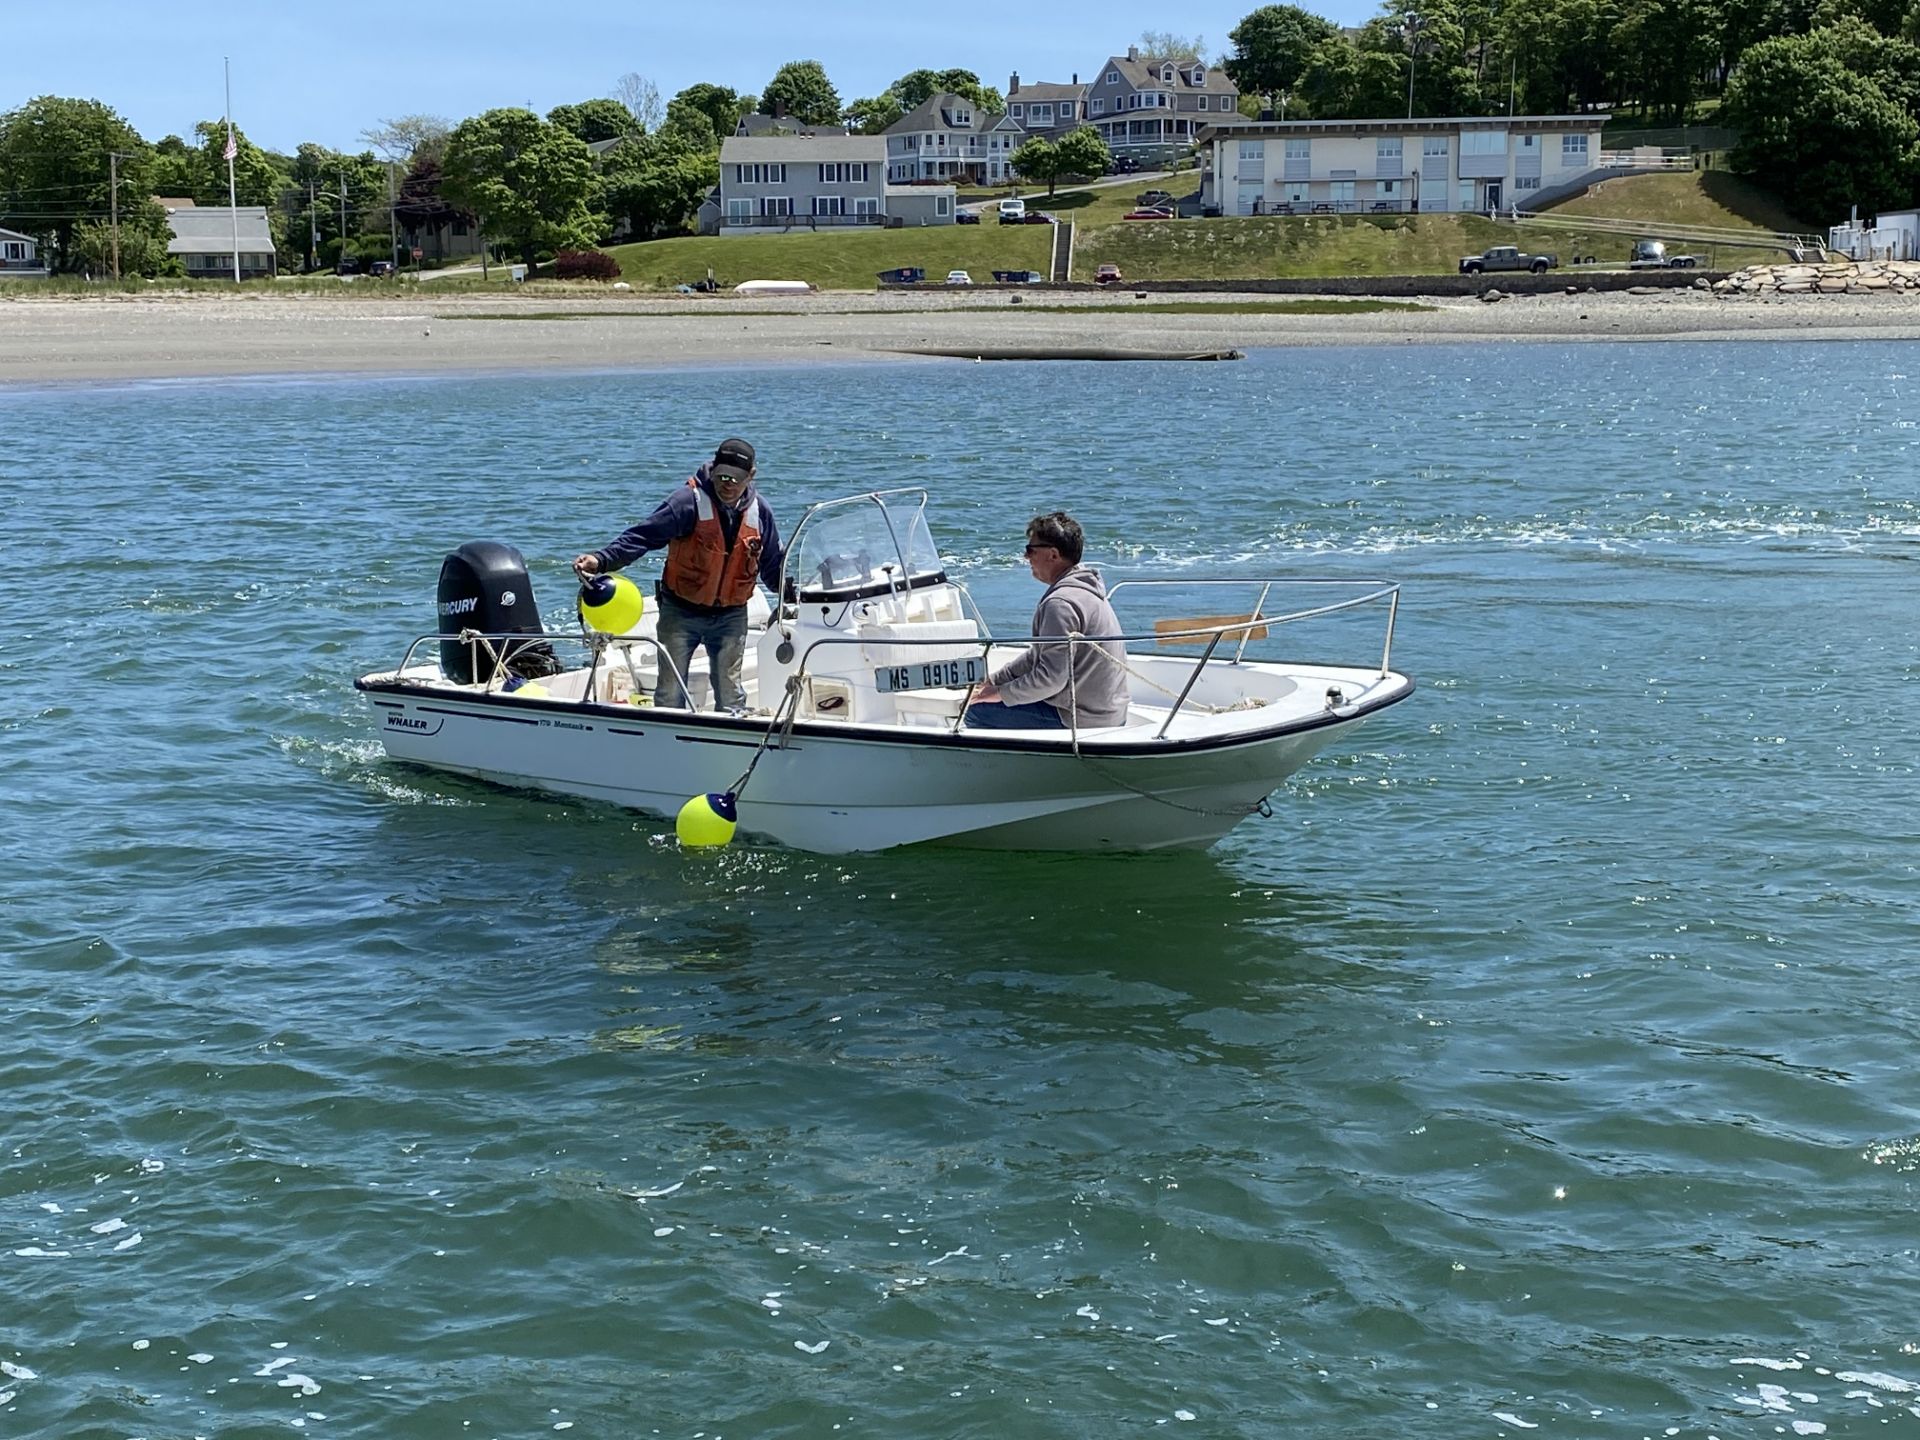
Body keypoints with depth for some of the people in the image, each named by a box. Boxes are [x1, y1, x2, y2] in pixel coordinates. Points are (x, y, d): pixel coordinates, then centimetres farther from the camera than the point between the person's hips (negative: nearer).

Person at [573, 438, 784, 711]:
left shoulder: (759, 511, 0)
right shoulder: (688, 501, -16)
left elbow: (772, 565, 15)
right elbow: (642, 537, -22)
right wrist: (600, 560, -34)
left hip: (731, 617, 3)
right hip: (680, 613, -3)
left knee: (730, 698, 4)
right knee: (669, 696, -1)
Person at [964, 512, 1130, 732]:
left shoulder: (1060, 604, -20)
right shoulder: (1083, 590, 14)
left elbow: (1051, 678, -24)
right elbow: (1038, 655, 21)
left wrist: (1001, 694, -11)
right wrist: (992, 680, 17)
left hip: (1081, 720, -10)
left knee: (977, 712, -7)